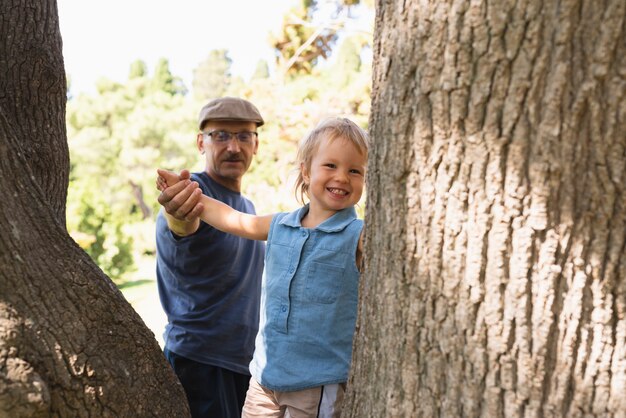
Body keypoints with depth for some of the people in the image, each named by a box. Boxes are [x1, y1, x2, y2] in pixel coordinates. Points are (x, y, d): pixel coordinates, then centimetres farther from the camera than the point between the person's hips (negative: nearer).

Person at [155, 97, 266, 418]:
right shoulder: (194, 193, -14)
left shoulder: (246, 207, 12)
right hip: (201, 359, -8)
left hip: (244, 360, 8)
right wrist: (178, 217, -61)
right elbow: (183, 228, -38)